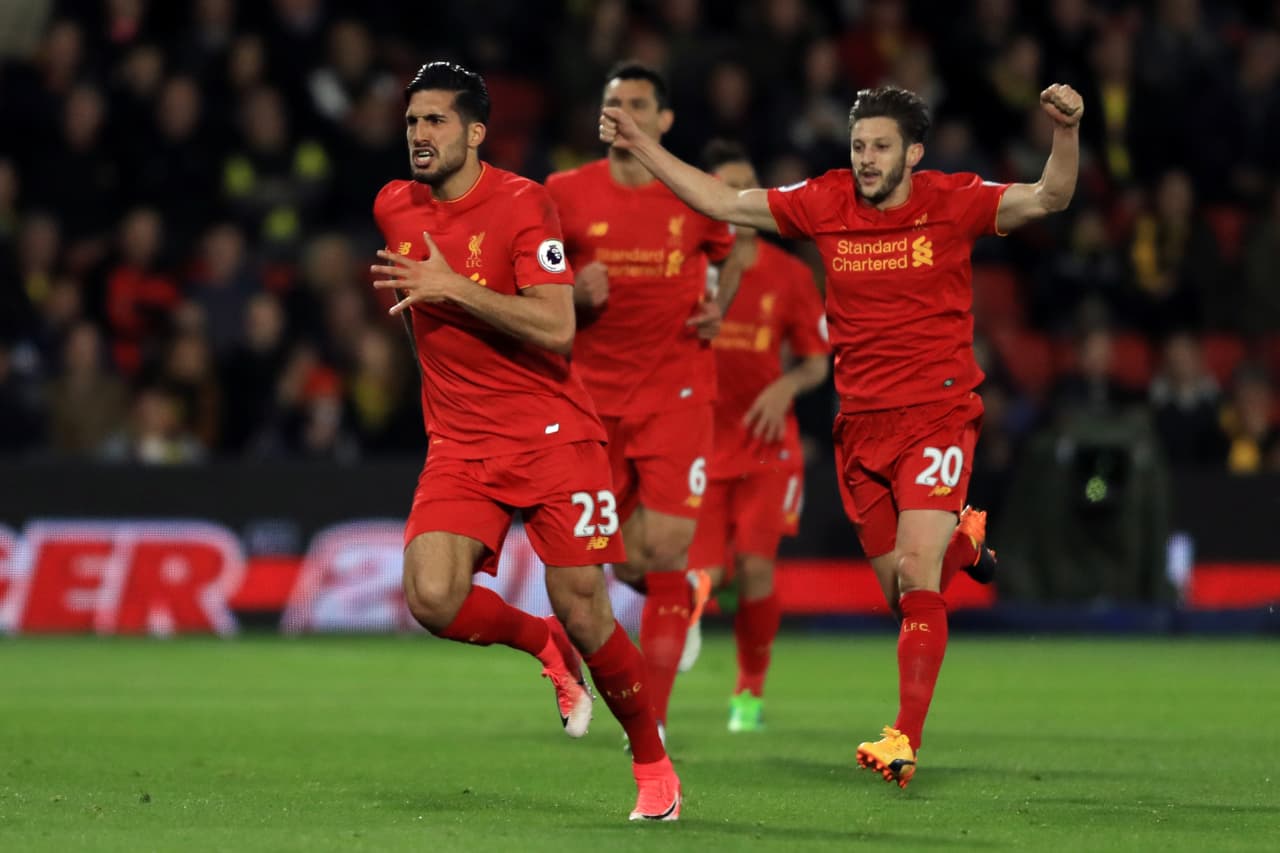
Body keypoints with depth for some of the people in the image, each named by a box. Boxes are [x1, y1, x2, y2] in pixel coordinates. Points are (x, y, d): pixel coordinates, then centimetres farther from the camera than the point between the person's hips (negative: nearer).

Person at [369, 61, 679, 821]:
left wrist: (453, 289, -24)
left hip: (553, 435, -4)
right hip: (459, 444, 4)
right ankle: (545, 646, 14)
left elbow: (556, 330, -22)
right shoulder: (395, 208, 6)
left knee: (583, 611, -6)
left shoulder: (521, 204, -12)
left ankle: (651, 758, 18)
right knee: (433, 600, -18)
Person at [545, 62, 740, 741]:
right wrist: (575, 294, -13)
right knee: (626, 563, 6)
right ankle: (681, 600, 44)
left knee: (665, 548, -13)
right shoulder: (567, 195, -1)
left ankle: (651, 719, -6)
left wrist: (718, 307, 2)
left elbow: (729, 256, 20)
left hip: (676, 392, -2)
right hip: (596, 396, 2)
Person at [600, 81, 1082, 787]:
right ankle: (962, 541, 43)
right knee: (902, 594, 8)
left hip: (937, 416, -4)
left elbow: (1049, 199, -16)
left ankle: (905, 740, -18)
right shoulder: (826, 204, 2)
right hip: (861, 425, 4)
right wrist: (641, 147, 3)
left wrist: (1066, 131, -33)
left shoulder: (952, 204, -6)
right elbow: (725, 203, 8)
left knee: (915, 574, -18)